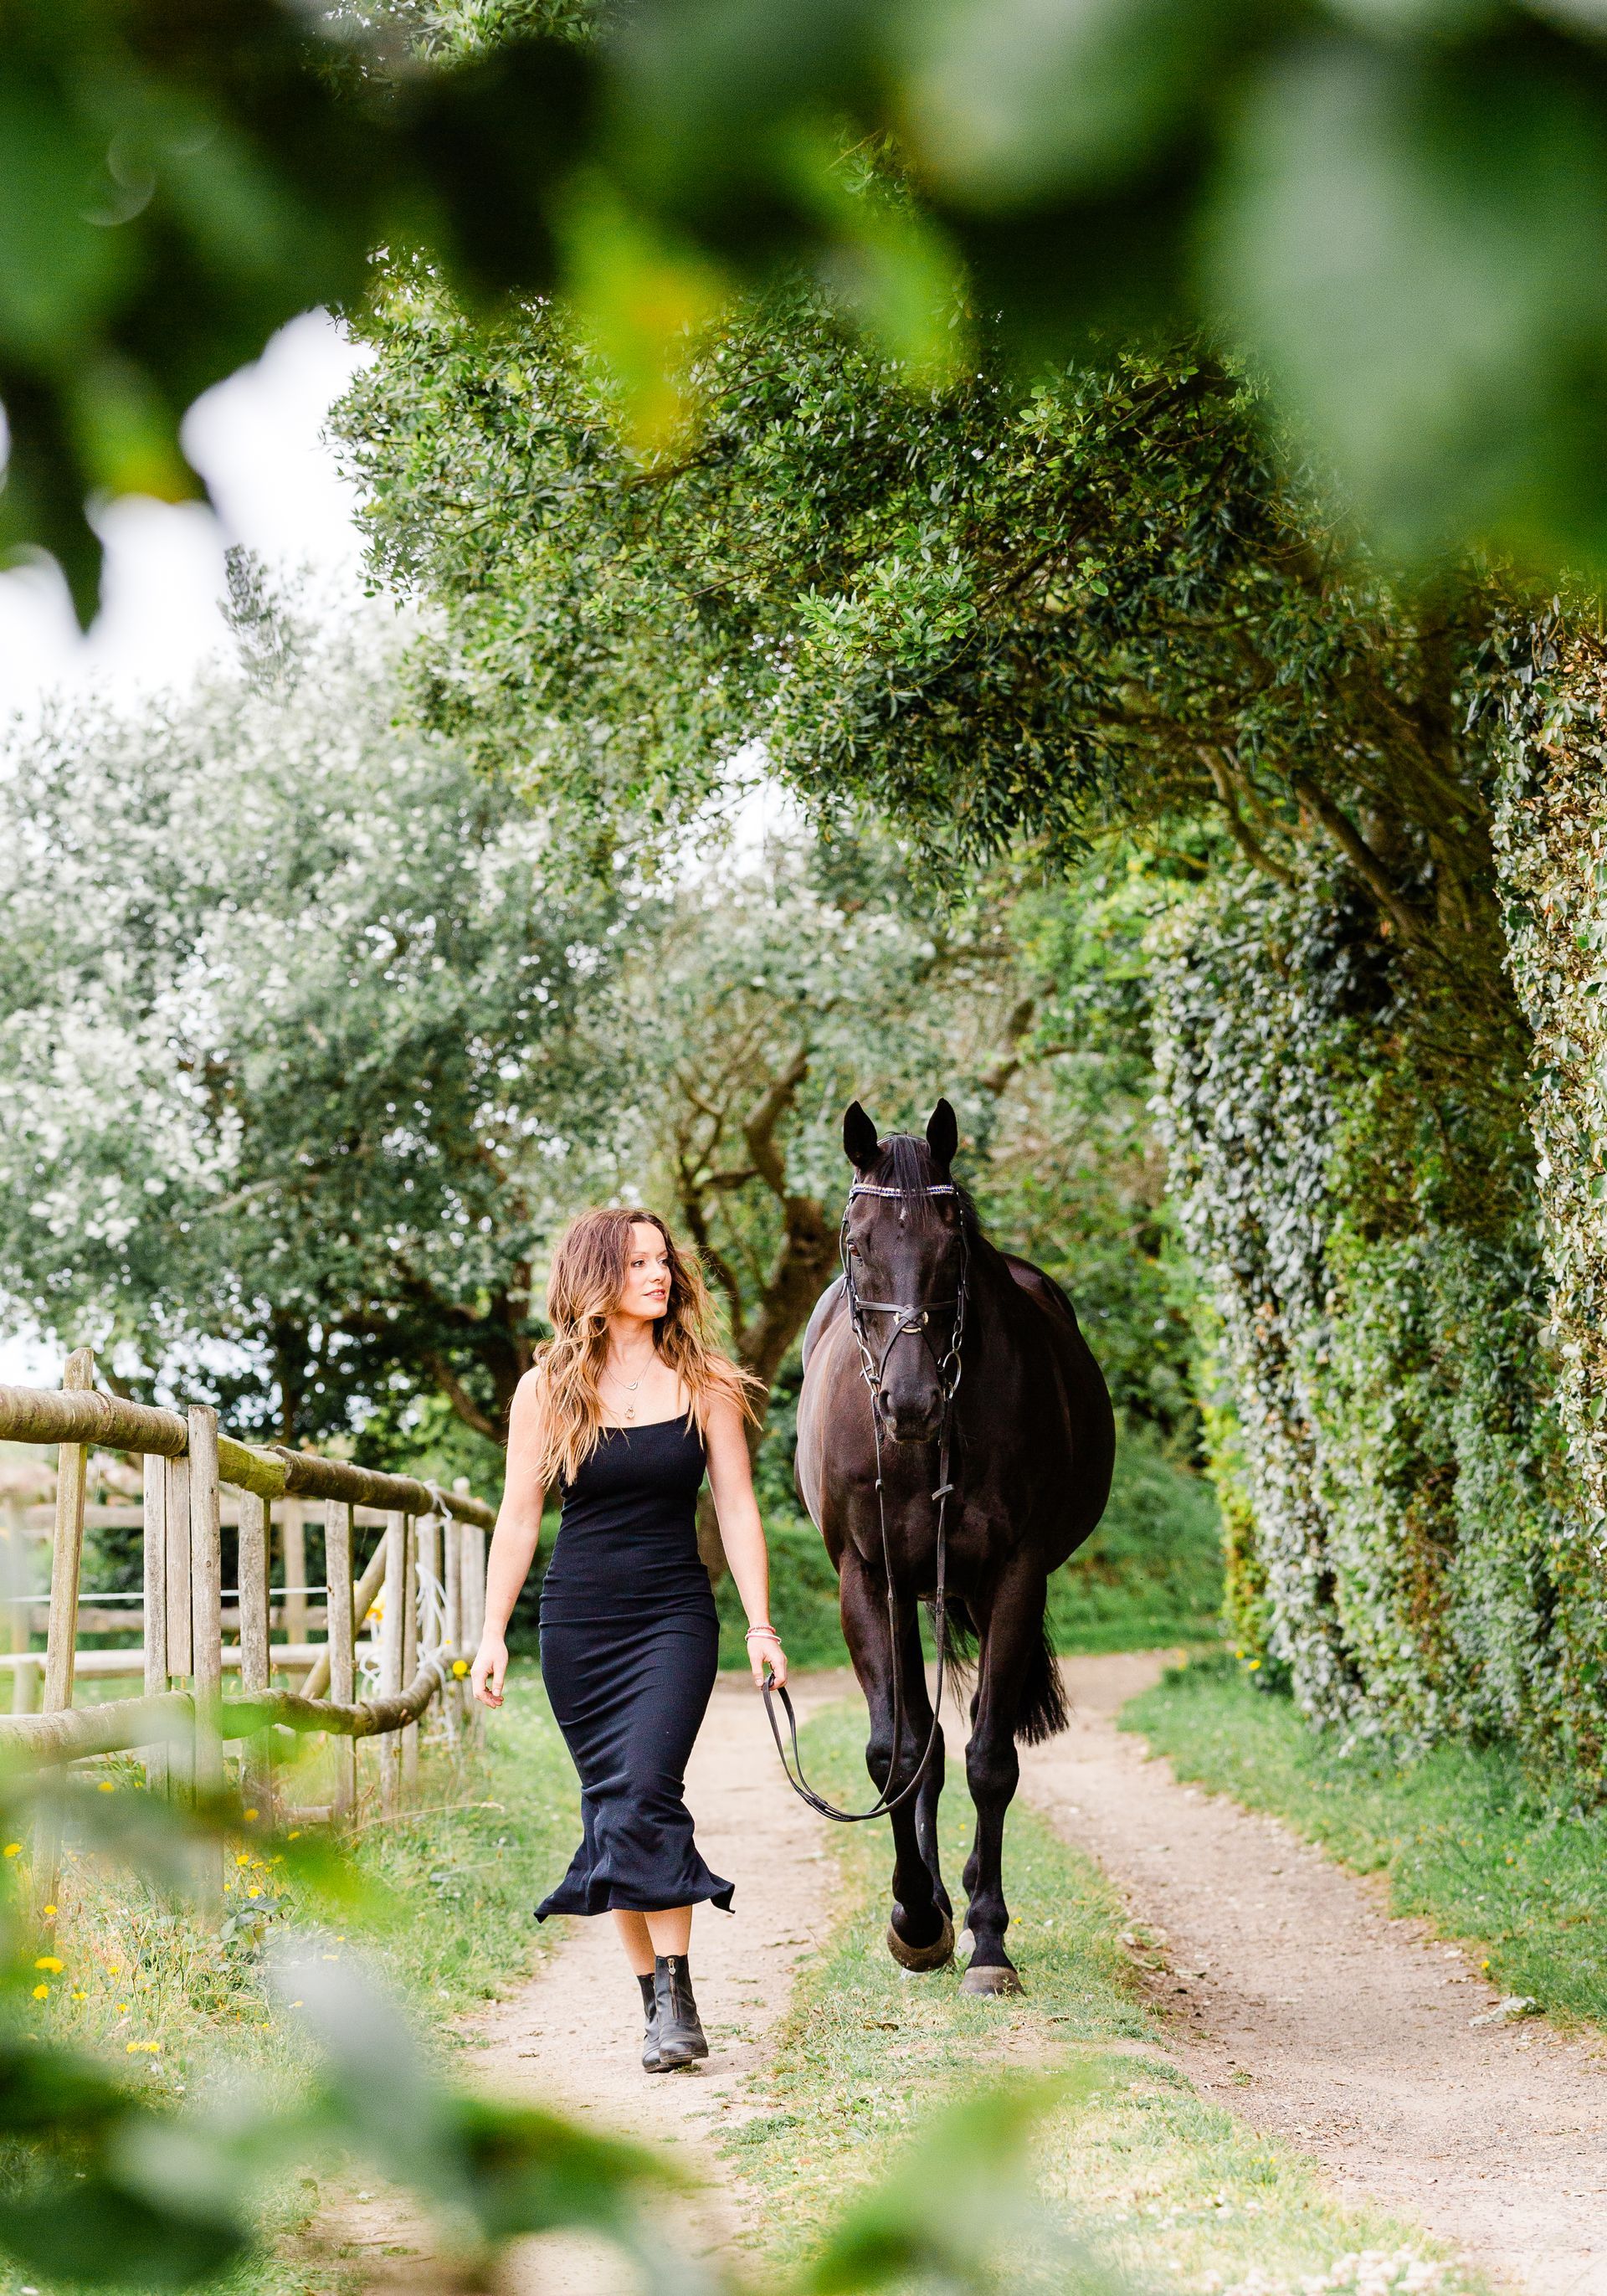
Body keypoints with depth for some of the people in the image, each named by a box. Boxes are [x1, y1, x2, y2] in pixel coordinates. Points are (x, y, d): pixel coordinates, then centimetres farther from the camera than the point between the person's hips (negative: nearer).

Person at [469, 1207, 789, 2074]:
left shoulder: (704, 1385, 3)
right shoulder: (547, 1390, 3)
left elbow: (736, 1508, 4)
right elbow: (518, 1517, 5)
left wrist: (760, 1625, -2)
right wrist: (493, 1635, 0)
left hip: (674, 1617, -2)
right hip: (578, 1622, 2)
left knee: (647, 1794, -17)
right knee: (609, 1807, 3)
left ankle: (676, 2003, -18)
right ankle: (652, 1995, 12)